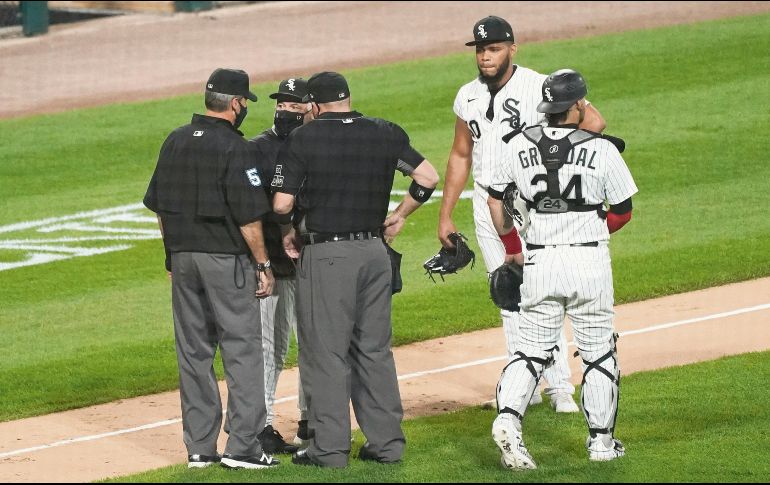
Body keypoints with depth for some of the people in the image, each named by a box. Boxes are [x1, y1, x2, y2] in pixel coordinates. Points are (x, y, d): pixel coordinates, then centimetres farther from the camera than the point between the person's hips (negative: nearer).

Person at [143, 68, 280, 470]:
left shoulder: (175, 142, 8)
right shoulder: (232, 147, -13)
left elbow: (158, 207, 13)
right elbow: (248, 215, -15)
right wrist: (263, 265, -7)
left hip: (183, 257, 7)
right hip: (227, 259, -6)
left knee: (193, 353, 10)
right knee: (242, 350, -1)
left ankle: (199, 448, 12)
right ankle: (242, 446, -4)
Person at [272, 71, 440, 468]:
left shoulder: (304, 139, -7)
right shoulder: (385, 134, 5)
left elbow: (281, 204, -8)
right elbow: (428, 177, 5)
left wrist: (290, 235, 12)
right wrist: (400, 216, 18)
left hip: (326, 256, -5)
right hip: (375, 252, 5)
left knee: (326, 353, 0)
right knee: (375, 349, 13)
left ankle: (330, 447, 0)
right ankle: (386, 442, 15)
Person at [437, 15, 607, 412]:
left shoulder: (539, 88, -12)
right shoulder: (468, 97, 7)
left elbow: (593, 122, -18)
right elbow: (461, 155, 17)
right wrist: (445, 215, 16)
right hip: (487, 204, 6)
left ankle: (560, 387, -6)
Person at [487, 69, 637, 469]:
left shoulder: (521, 145, 0)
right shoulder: (601, 150, -8)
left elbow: (496, 200, 9)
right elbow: (623, 212, 0)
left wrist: (512, 248, 23)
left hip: (539, 261, 2)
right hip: (590, 260, -2)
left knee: (532, 350, 9)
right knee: (598, 353, 11)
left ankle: (507, 418, -15)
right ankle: (601, 441, 17)